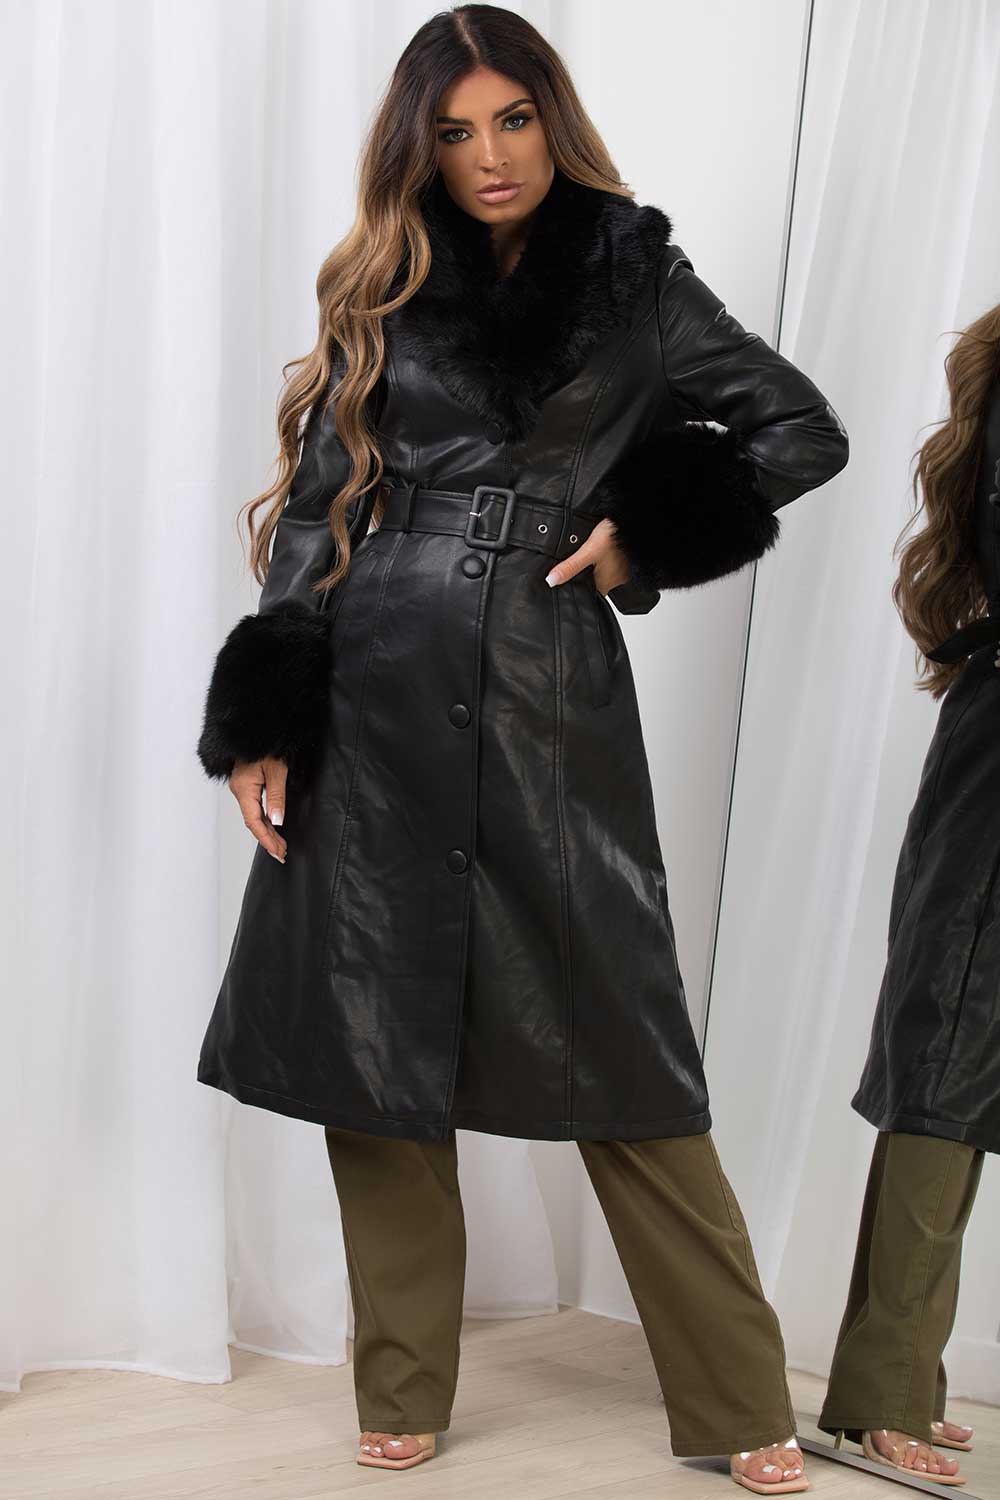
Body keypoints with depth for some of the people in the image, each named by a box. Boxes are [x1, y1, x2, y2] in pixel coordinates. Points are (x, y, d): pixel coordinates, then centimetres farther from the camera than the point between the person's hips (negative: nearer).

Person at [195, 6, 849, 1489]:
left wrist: (644, 534, -1)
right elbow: (317, 507, 8)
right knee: (374, 1039, 3)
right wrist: (264, 724, 0)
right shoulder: (382, 294, 10)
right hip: (377, 698, 2)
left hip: (552, 702, -2)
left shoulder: (636, 280, 8)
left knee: (622, 1041, -1)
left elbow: (806, 431, 11)